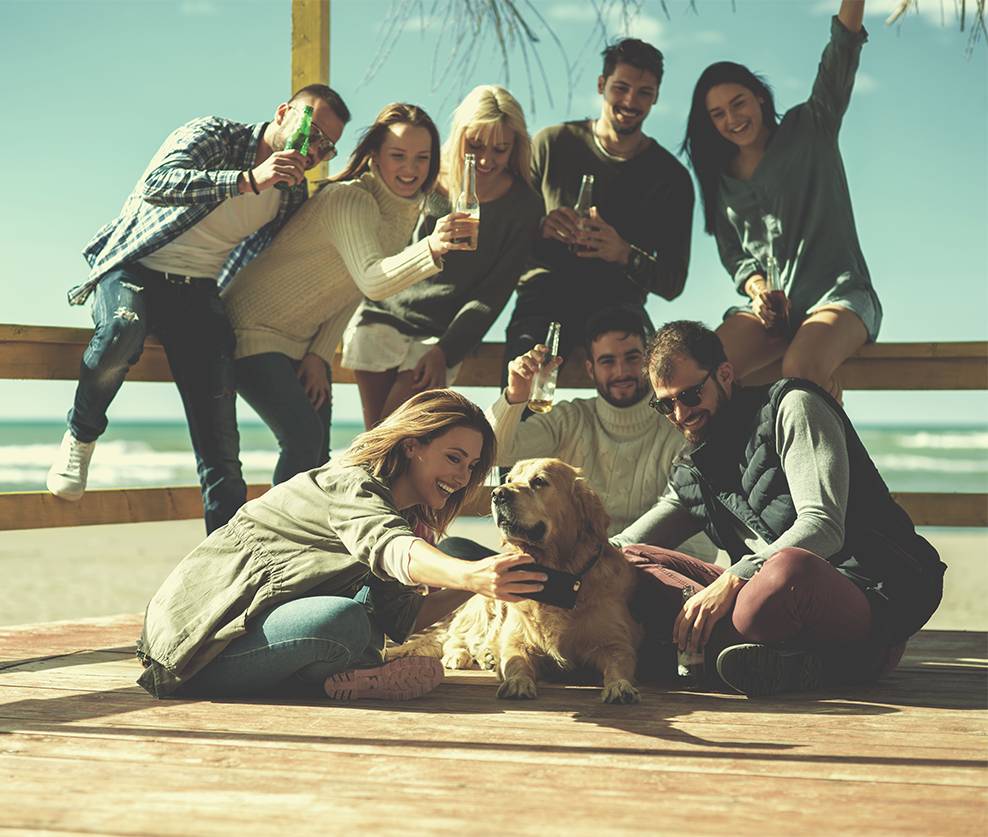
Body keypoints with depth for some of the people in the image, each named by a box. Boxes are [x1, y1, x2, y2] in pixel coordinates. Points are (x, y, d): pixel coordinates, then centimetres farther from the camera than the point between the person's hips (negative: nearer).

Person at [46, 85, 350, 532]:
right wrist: (249, 179, -38)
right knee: (124, 330, -39)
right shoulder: (213, 135, -13)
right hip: (135, 269, -4)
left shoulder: (294, 194, 6)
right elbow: (156, 185, -32)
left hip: (197, 289, 5)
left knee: (219, 431, -9)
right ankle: (80, 436, -11)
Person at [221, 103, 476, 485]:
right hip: (256, 328, -9)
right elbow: (372, 280, -45)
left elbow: (350, 292, 6)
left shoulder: (407, 209, 1)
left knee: (318, 453, 6)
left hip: (305, 340, 9)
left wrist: (320, 355, -2)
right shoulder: (349, 200, -27)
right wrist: (431, 248, -62)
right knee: (303, 439, -19)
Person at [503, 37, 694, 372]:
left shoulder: (671, 177, 8)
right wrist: (541, 227, -14)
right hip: (544, 296, -1)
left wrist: (624, 253, -15)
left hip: (617, 306, 1)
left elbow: (673, 283, 6)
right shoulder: (552, 144, 9)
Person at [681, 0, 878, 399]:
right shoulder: (723, 180, 18)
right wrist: (758, 290, -6)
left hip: (838, 294, -4)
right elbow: (734, 255, 16)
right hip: (769, 306, 4)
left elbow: (842, 50, -2)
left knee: (801, 370, -38)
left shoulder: (809, 130, 9)